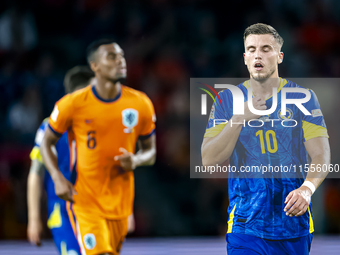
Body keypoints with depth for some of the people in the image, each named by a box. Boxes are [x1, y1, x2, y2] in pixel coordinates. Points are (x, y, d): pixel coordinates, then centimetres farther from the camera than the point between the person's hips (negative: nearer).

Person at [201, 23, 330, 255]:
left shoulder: (303, 97, 4)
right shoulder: (226, 100, 5)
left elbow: (321, 156, -4)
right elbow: (209, 160, -2)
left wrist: (306, 189, -24)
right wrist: (239, 118, -13)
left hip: (295, 226, 1)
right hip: (246, 225, -1)